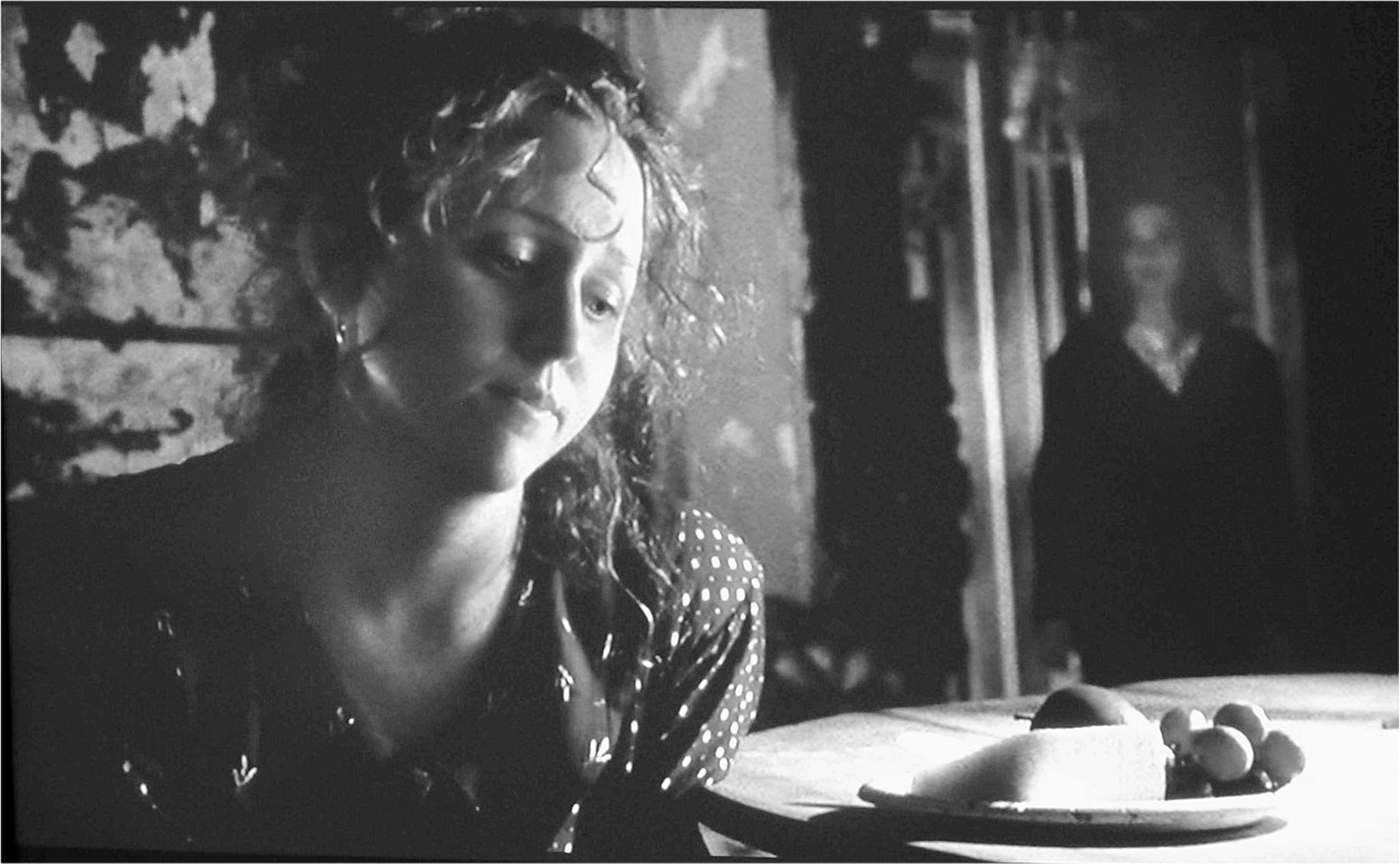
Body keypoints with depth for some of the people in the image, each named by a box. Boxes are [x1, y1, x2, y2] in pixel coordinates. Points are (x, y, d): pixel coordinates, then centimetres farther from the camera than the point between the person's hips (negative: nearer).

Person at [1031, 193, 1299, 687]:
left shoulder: (1244, 358, 12)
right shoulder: (1083, 357, 7)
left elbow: (1270, 491, 11)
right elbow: (1056, 483, 4)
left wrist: (1275, 613, 5)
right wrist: (1054, 613, -2)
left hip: (1224, 605, 2)